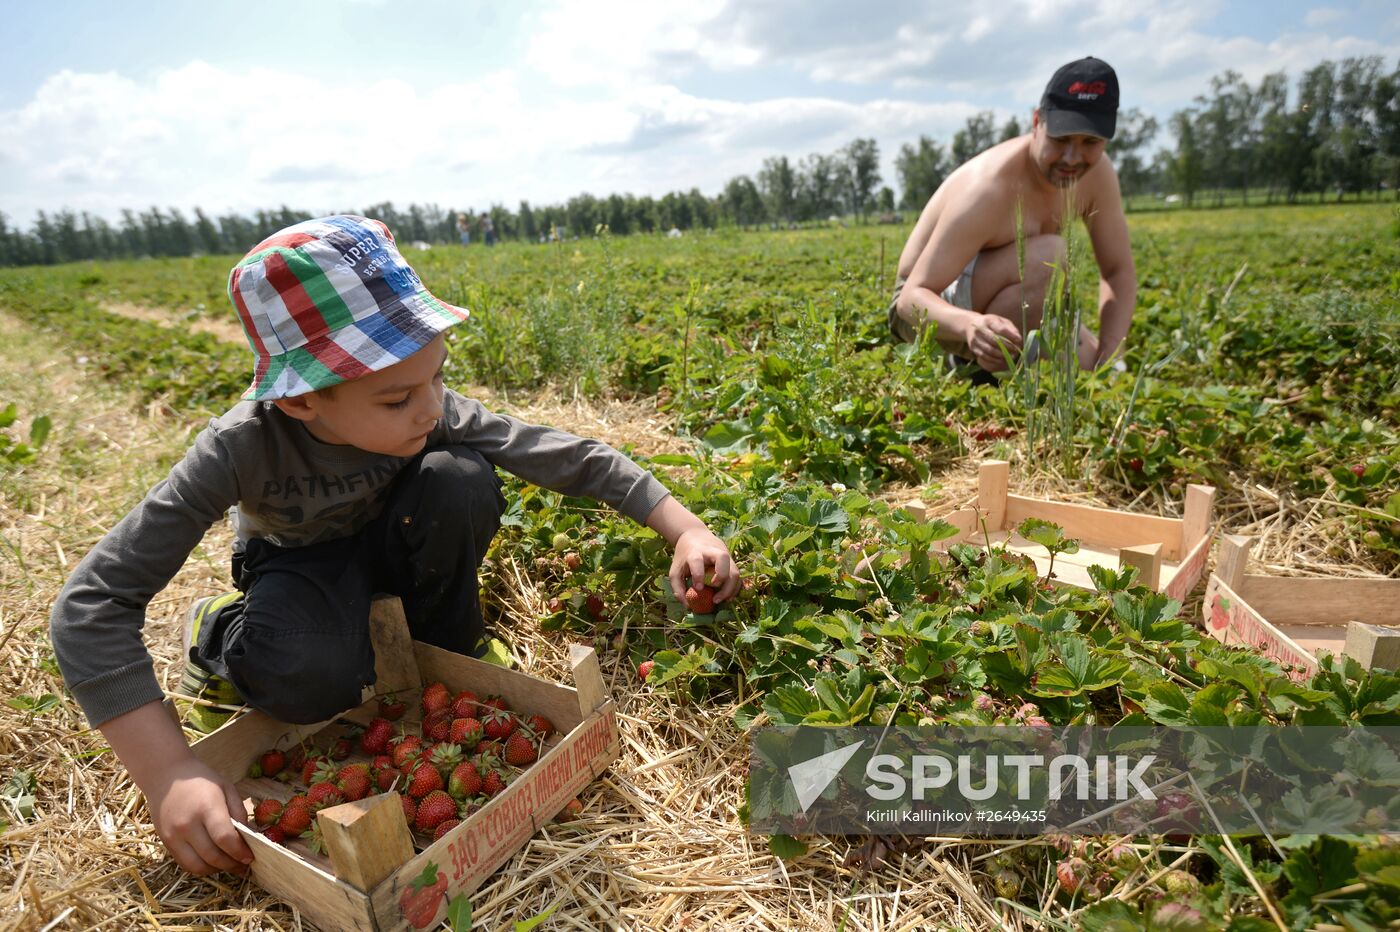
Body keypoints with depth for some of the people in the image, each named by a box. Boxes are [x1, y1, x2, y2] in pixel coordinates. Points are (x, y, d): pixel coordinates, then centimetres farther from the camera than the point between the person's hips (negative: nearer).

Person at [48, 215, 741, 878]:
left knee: (461, 483, -32)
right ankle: (219, 634, 1)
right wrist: (167, 774, -42)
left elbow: (563, 455, -25)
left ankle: (447, 652, -5)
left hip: (393, 545, 3)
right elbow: (91, 605, -33)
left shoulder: (428, 411, -29)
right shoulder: (241, 449, -35)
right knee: (311, 680, -36)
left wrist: (684, 528, -29)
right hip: (303, 560, -2)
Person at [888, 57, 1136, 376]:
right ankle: (981, 372, -15)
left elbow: (1119, 272, 0)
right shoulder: (988, 189, -31)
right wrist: (970, 325, -57)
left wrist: (1108, 359, -18)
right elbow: (912, 296, -34)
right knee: (1047, 256, -33)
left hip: (990, 302, 8)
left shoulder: (1098, 174, -9)